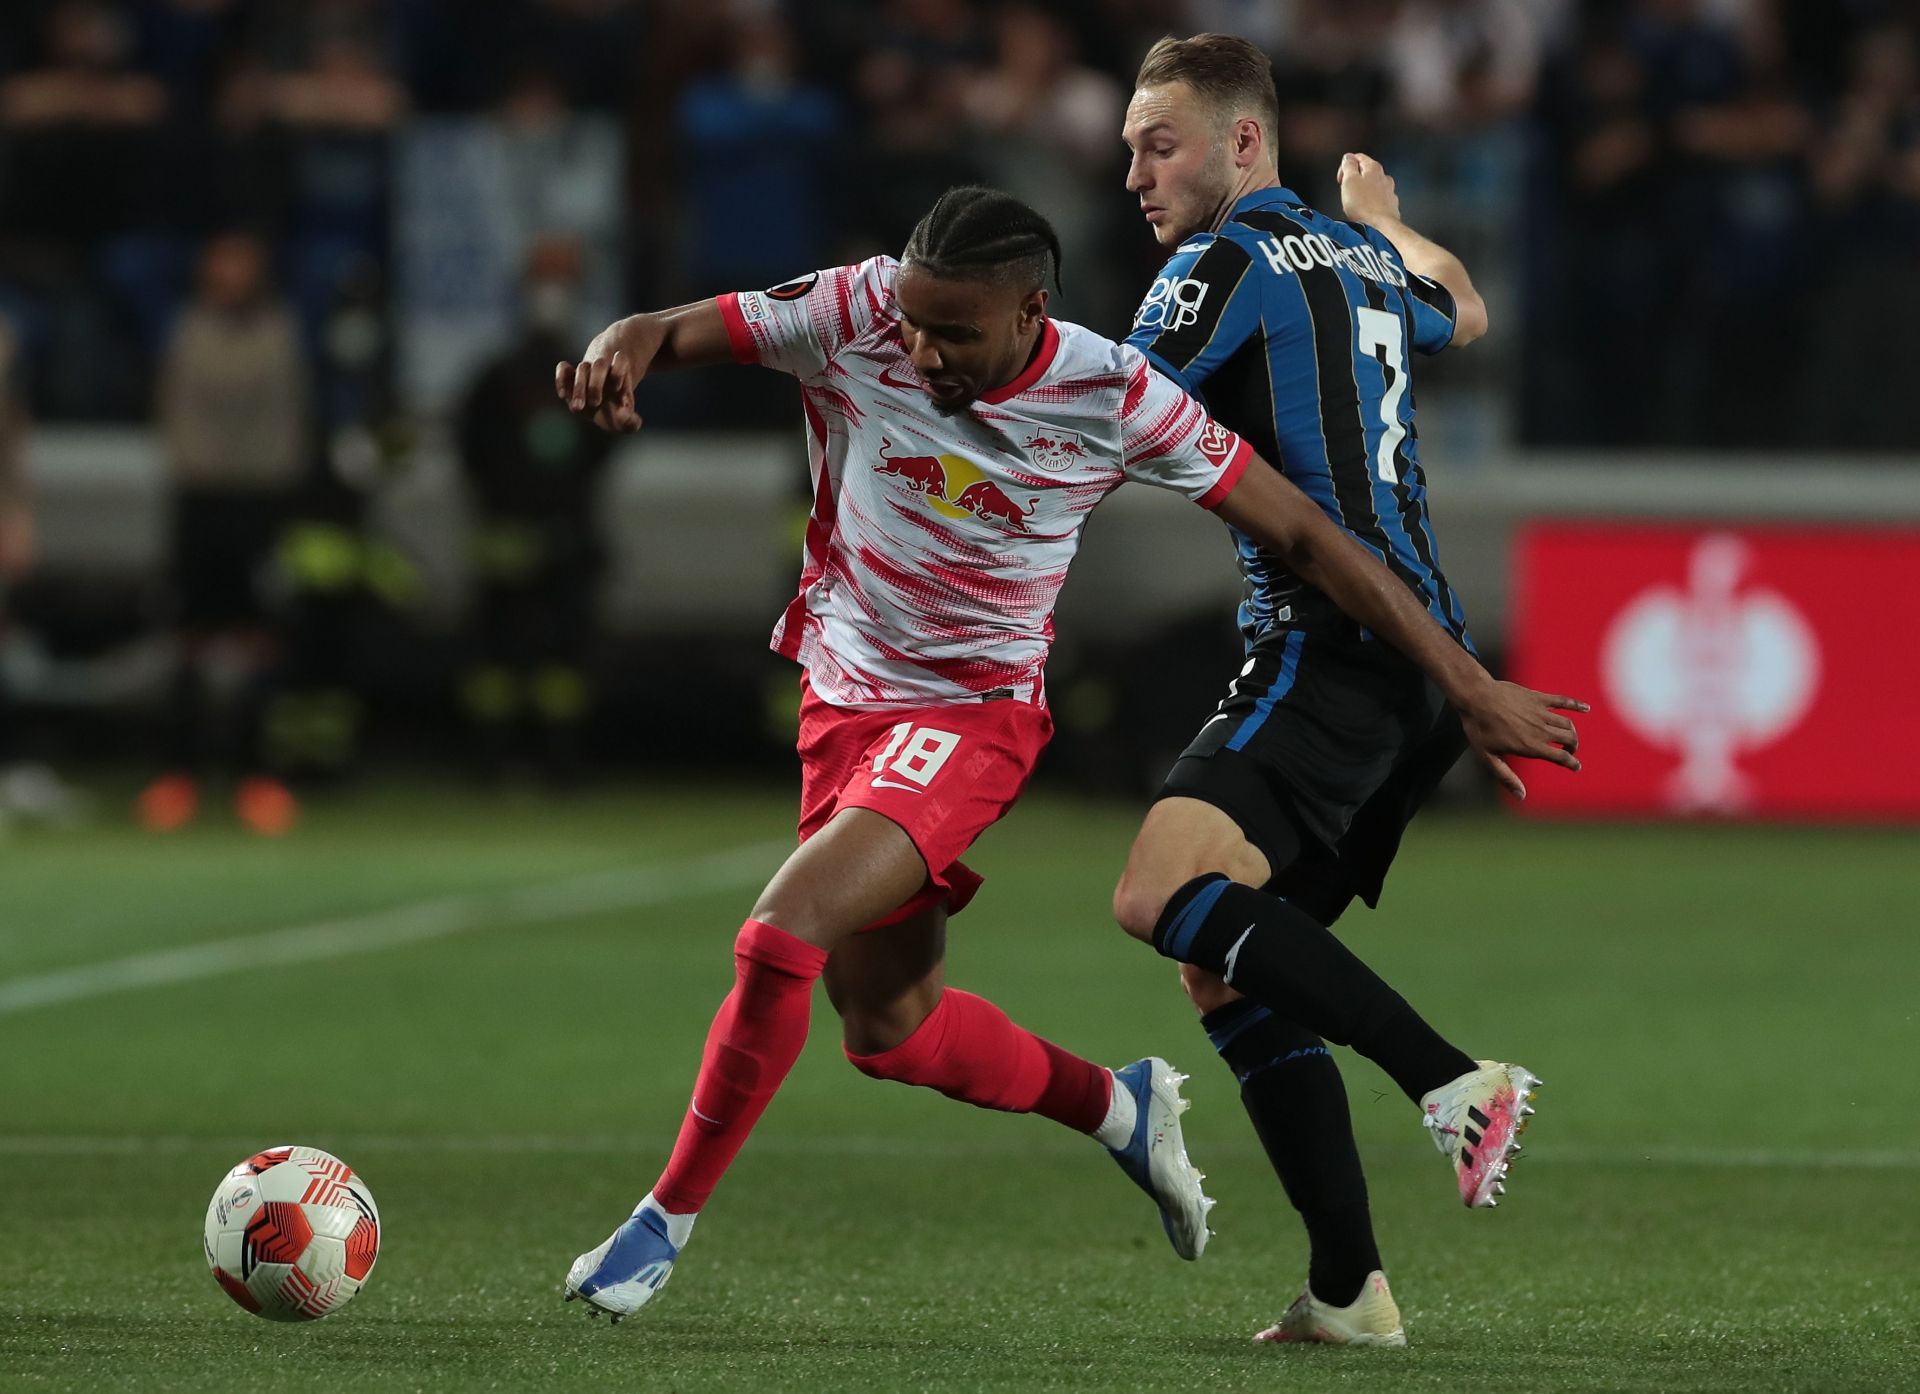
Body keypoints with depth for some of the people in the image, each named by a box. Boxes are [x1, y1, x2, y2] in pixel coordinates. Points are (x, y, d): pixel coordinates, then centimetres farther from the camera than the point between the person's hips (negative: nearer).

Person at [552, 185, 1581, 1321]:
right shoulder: (855, 316, -14)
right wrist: (621, 353, -38)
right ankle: (1118, 1109, 38)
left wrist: (1470, 685, -8)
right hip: (846, 700, 5)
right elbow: (672, 332, -11)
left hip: (973, 714, -5)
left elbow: (1305, 536, -10)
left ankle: (669, 1217, -8)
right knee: (889, 1029, 12)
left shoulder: (1112, 399, -18)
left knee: (784, 934, -23)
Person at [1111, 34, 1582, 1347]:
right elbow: (1462, 313, 44)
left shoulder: (1231, 263, -6)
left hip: (1337, 640, -10)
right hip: (1419, 659, 10)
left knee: (1163, 892, -26)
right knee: (1228, 972, 9)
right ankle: (1350, 1289, 3)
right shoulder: (1355, 261, 20)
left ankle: (1454, 1080, -29)